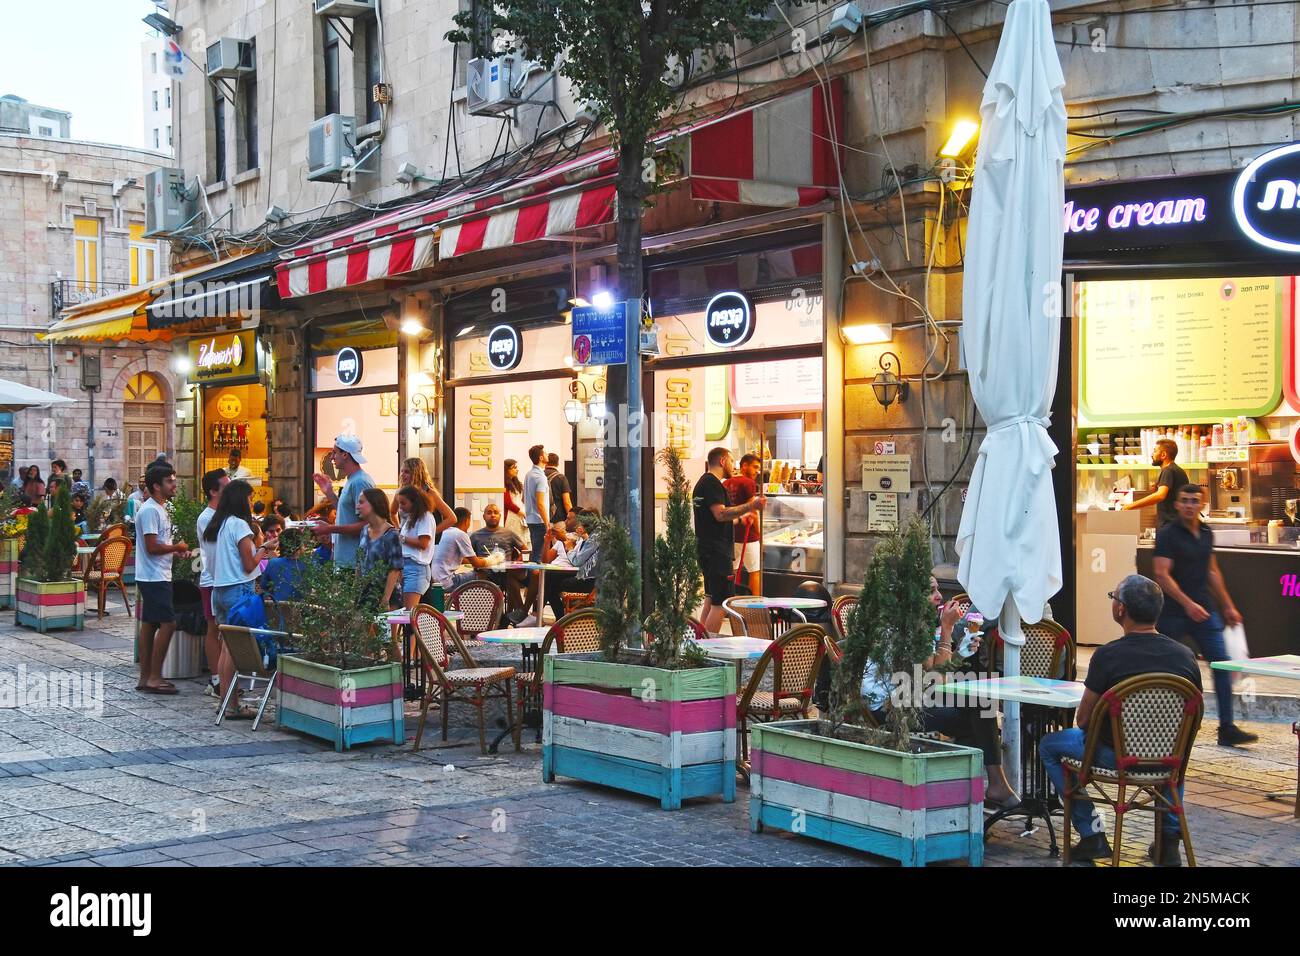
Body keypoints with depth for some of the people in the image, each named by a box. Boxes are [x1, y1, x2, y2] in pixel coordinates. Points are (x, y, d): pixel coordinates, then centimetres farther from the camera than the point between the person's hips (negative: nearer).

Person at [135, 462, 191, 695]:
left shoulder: (160, 509, 16)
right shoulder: (150, 511, -16)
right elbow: (152, 547, -21)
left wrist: (176, 548, 7)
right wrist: (177, 547, -8)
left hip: (157, 577, 10)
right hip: (154, 578, -10)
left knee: (149, 626, 10)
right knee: (167, 624, -11)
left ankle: (146, 678, 14)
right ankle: (154, 678, -7)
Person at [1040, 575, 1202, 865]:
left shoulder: (1108, 655, -18)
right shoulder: (1185, 656, -5)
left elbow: (1083, 719, -9)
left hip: (1117, 755, -4)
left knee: (1049, 745, 20)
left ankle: (1092, 836, 15)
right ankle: (1169, 836, 30)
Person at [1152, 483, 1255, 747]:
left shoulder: (1206, 534, 10)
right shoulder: (1167, 534, -10)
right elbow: (1162, 574, -17)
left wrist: (1228, 606, 20)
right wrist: (1188, 604, -26)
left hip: (1205, 611, 6)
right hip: (1173, 613, -6)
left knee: (1222, 665, -3)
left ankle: (1227, 729, 0)